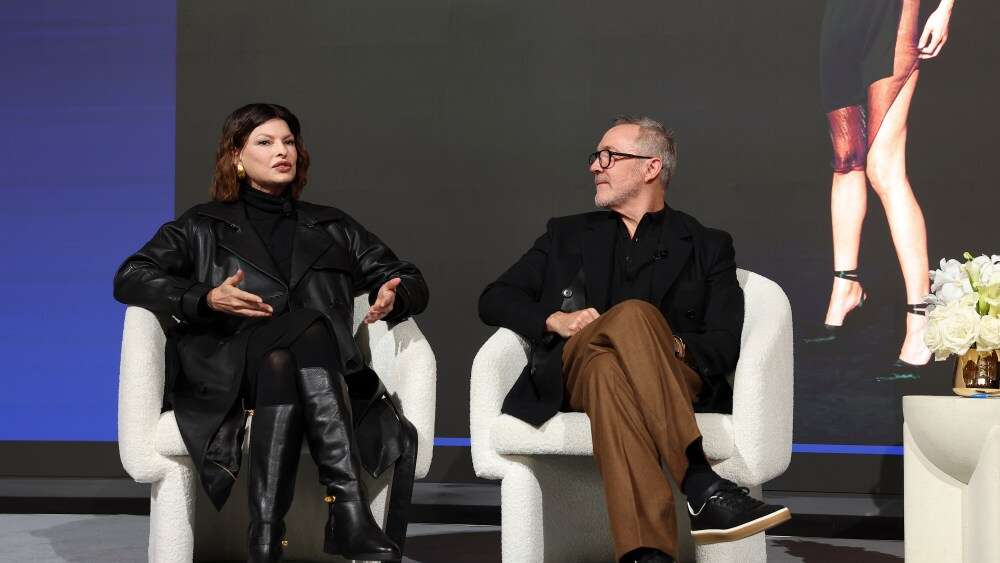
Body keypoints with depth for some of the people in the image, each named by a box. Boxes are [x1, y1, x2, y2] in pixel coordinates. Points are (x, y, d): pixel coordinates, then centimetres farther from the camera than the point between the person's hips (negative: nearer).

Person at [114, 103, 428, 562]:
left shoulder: (332, 228, 28)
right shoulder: (204, 227, 21)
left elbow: (409, 280, 26)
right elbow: (130, 278, 8)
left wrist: (393, 296, -1)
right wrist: (207, 298, -9)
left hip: (325, 379, 2)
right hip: (229, 373, -2)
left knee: (282, 363, -36)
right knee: (304, 328, -35)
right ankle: (350, 510, -48)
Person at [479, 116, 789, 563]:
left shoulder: (707, 247, 21)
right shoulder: (568, 235, 28)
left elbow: (723, 347, 9)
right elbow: (494, 300, 19)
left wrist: (670, 345, -14)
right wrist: (555, 319, -1)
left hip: (676, 379, 0)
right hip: (577, 373, 1)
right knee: (632, 314, -37)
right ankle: (703, 489, -48)